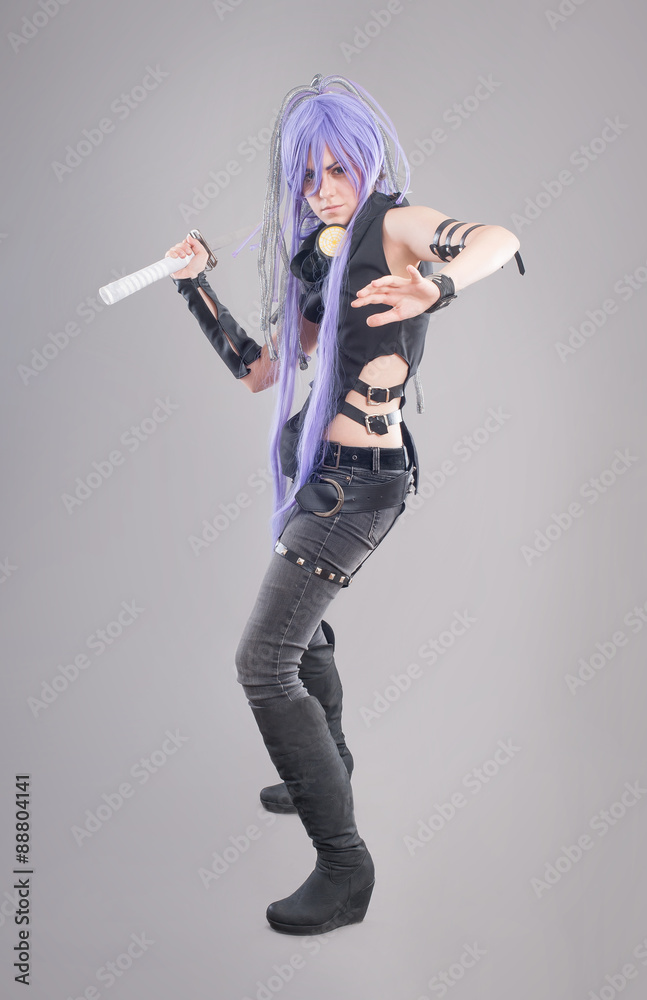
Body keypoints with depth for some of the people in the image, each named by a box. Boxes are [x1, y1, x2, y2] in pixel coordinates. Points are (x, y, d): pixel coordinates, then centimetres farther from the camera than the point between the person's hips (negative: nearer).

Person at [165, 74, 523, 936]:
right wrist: (197, 287, 12)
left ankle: (345, 867, 0)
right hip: (314, 465, 9)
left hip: (361, 480, -9)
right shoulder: (320, 258, 14)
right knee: (303, 627, 25)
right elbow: (258, 369, 15)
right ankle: (329, 772, 50)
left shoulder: (395, 224, -8)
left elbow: (501, 239, -29)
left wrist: (434, 288, -48)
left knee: (265, 663, -12)